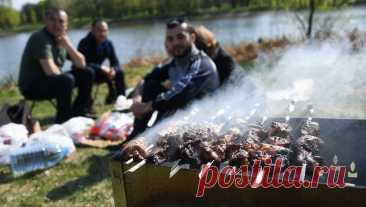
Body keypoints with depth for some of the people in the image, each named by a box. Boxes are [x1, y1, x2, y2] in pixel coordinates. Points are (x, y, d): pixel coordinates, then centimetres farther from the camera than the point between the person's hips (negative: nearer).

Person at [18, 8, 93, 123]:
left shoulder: (62, 39, 4)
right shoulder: (40, 38, -21)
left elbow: (81, 64, 1)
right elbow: (51, 71, -32)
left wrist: (68, 45, -13)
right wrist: (64, 75, -10)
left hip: (53, 80, 9)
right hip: (31, 86, -9)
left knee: (86, 74, 6)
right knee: (67, 79, -34)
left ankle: (79, 113, 12)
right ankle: (63, 120, -16)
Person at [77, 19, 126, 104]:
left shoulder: (108, 44, -3)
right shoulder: (85, 43, -21)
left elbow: (115, 63, -3)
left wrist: (113, 70, -27)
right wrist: (101, 68, -36)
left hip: (97, 72, 6)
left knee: (119, 72, -10)